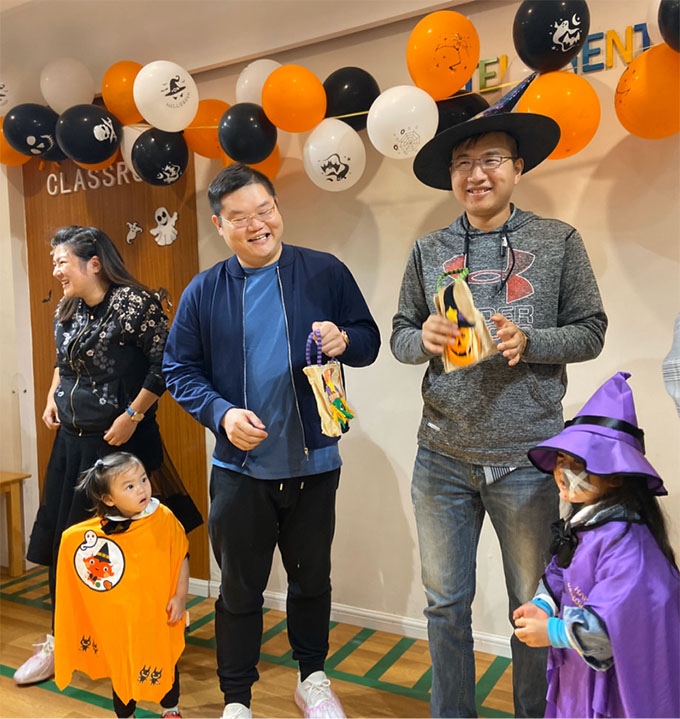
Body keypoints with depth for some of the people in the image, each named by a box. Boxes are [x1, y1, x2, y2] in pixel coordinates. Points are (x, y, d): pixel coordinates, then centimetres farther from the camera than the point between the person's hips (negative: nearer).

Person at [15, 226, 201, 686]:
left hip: (121, 442, -7)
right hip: (72, 441, 7)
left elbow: (165, 362, -18)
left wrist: (133, 414, -18)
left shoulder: (134, 303, -15)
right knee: (64, 540, 12)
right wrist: (53, 395, 9)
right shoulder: (67, 311, 9)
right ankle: (62, 640, 27)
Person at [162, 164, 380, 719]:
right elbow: (179, 369, 2)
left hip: (313, 463, 1)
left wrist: (345, 341, -21)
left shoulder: (326, 273, -3)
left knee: (312, 579, 19)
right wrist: (222, 413, -15)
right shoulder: (204, 292, 0)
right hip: (239, 466, 0)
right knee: (240, 589, 12)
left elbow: (369, 340, 2)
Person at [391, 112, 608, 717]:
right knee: (446, 602, 14)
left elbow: (590, 332, 0)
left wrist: (527, 341, -17)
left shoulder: (558, 241, 2)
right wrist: (424, 340, -13)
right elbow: (399, 336, 9)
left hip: (527, 457, -2)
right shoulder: (429, 251, 7)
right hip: (443, 457, 2)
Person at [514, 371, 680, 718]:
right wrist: (543, 605, -3)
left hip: (616, 677, -8)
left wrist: (552, 632, -22)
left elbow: (614, 621, -29)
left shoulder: (624, 540, -27)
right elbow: (560, 575, 14)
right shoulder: (582, 522, 2)